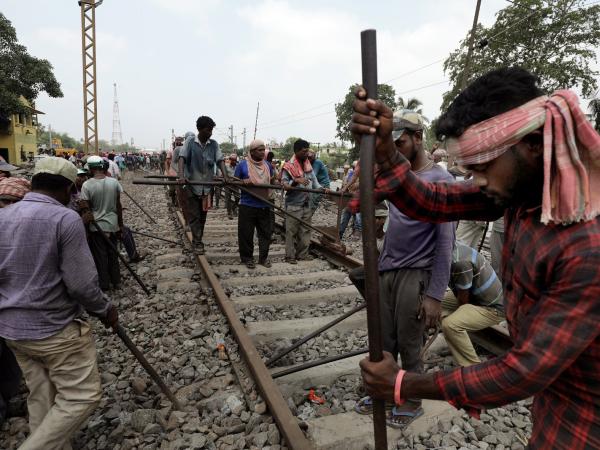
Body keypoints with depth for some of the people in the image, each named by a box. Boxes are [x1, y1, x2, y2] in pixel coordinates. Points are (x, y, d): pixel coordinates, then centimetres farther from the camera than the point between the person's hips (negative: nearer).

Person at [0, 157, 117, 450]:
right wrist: (104, 310, -2)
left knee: (41, 399, 20)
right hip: (56, 328, -8)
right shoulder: (66, 219, -19)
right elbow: (82, 284, -20)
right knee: (81, 396, 6)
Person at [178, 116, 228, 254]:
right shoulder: (190, 142, -6)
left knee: (203, 215, 12)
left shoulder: (214, 144, 2)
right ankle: (198, 242, 3)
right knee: (194, 215, -1)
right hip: (192, 185, -3)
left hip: (207, 185, 3)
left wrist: (225, 176, -20)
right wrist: (181, 175, -30)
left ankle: (197, 240, 26)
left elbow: (219, 160, -3)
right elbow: (182, 158, -14)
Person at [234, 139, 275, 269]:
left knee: (266, 232, 9)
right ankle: (247, 258, 18)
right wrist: (243, 181, -19)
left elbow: (272, 181, 22)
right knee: (246, 233, 3)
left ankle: (264, 257, 22)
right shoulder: (243, 164, -4)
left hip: (264, 205, 4)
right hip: (248, 205, -4)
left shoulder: (267, 165, 10)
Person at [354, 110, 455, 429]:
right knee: (383, 341, 15)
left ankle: (412, 402, 29)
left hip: (415, 275, -6)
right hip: (386, 269, 6)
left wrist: (435, 294, -17)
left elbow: (445, 243, -14)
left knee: (409, 346, 8)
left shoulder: (439, 180, -12)